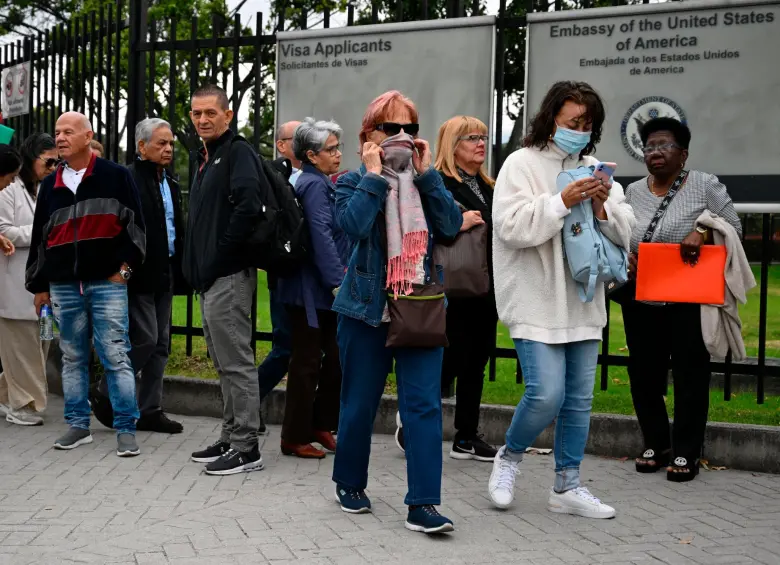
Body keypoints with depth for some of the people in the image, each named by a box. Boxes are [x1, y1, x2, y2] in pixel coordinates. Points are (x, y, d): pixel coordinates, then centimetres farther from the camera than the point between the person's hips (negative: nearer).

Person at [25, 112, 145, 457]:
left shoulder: (116, 177, 1)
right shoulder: (50, 185, 14)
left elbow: (134, 224, 0)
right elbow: (40, 237, 17)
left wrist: (125, 266, -7)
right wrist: (38, 284, 16)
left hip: (107, 282, -4)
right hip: (63, 286, 5)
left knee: (116, 357, -6)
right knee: (72, 358, 9)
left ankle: (126, 429, -2)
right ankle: (78, 426, 17)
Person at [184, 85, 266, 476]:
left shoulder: (238, 153, -10)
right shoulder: (205, 158, 19)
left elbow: (248, 207, -25)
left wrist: (220, 257, -20)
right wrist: (196, 266, 14)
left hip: (229, 277, -10)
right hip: (209, 278, 10)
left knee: (236, 363, -6)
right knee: (225, 365, 15)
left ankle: (246, 448, -1)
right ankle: (231, 439, 24)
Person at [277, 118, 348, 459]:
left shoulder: (320, 184, 16)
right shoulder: (314, 185, -13)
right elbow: (321, 237, -20)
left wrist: (340, 274, 16)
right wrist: (338, 281, -21)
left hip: (323, 289, 9)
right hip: (310, 289, -9)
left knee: (336, 357, 11)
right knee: (308, 361, -2)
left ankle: (320, 425, 23)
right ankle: (295, 438, 7)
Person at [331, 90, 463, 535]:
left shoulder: (426, 182, 10)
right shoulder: (355, 182, 1)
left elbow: (451, 225, -7)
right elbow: (353, 224, -20)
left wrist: (427, 173, -8)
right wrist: (374, 175, -14)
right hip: (367, 309, -2)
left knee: (424, 404, -7)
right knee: (360, 404, 9)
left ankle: (423, 504, -6)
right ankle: (350, 484, 30)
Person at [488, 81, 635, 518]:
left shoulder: (594, 169, 12)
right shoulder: (523, 163, -4)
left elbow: (626, 233, 9)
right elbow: (512, 226, -16)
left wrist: (604, 208, -10)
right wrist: (563, 202, -21)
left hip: (583, 302, 6)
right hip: (537, 303, -6)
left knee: (580, 398, 10)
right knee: (546, 393, -13)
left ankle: (567, 487, 21)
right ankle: (510, 457, 15)